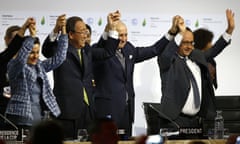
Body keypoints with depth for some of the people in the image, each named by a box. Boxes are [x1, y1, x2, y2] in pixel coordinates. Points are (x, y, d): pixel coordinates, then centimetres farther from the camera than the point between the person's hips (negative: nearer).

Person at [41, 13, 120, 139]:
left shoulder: (87, 50, 17)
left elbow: (107, 52, 21)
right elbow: (46, 50, -23)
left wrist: (111, 28, 12)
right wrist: (55, 31, -40)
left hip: (87, 108, 6)